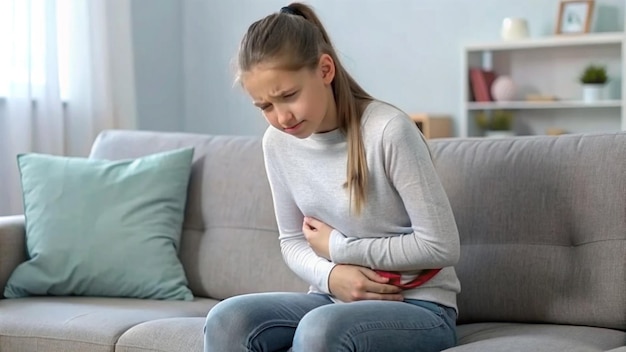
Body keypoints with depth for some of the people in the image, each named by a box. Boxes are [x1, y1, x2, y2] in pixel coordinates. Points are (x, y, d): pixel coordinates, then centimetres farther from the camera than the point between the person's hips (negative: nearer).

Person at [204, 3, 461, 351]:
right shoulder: (278, 143, 0)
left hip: (419, 308, -6)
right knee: (227, 321, -22)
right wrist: (330, 276, -12)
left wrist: (338, 247, -11)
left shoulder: (388, 130, -19)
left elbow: (441, 245, -16)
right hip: (335, 300, 6)